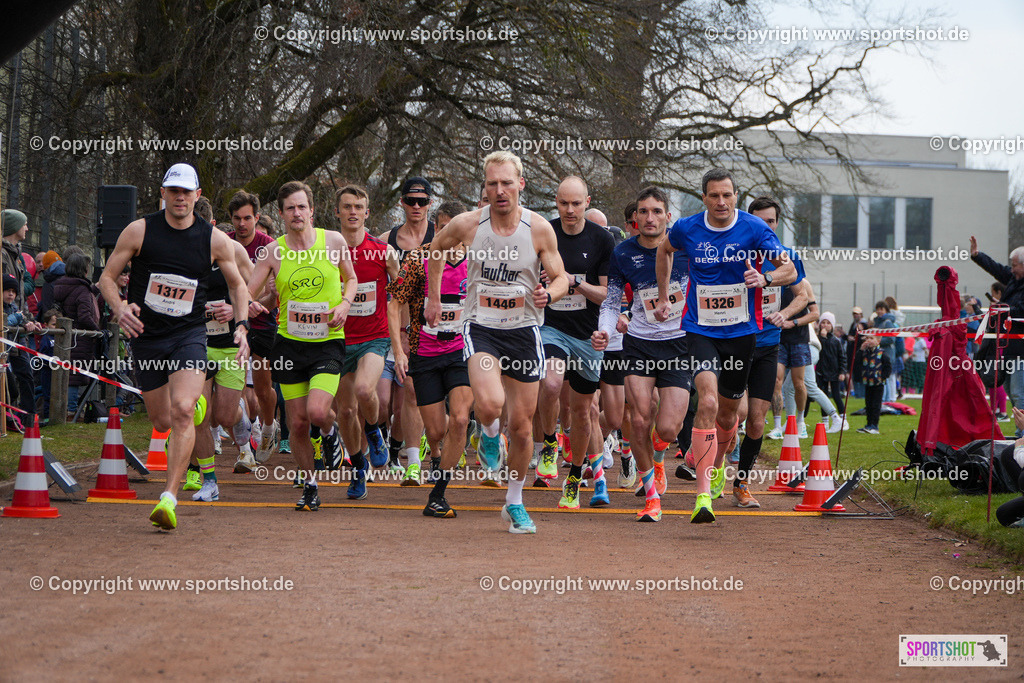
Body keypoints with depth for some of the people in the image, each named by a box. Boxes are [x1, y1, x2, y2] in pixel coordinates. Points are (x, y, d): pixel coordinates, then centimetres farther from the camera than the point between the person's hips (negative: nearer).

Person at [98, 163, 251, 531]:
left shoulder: (215, 240, -3)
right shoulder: (139, 231, -5)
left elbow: (238, 284, 12)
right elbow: (107, 276, 1)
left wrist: (241, 325, -2)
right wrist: (119, 308, -19)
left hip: (189, 335, -1)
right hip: (146, 336, 2)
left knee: (181, 411, -23)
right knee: (162, 422, 8)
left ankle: (169, 498, -24)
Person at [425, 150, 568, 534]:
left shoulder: (539, 229, -7)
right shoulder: (467, 225, -7)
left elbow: (562, 279, 0)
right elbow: (437, 248, 14)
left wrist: (549, 293, -23)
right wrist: (433, 298, 16)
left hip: (524, 330, 1)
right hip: (481, 328, -1)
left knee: (521, 425, 6)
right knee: (490, 403, -29)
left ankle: (514, 503, 26)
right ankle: (489, 435, 10)